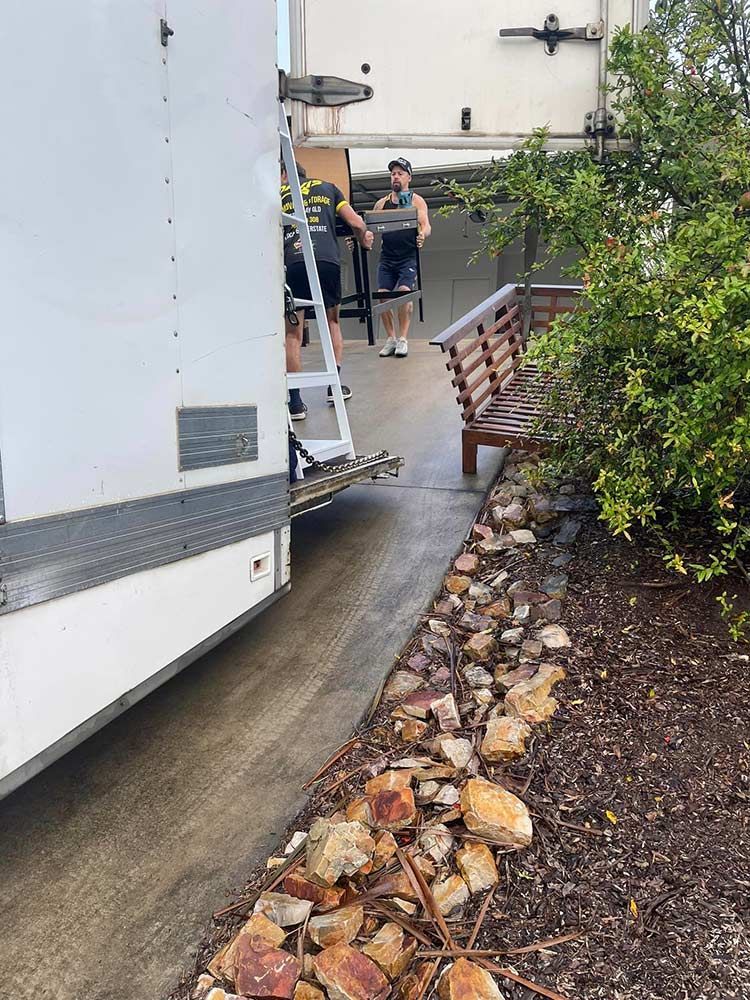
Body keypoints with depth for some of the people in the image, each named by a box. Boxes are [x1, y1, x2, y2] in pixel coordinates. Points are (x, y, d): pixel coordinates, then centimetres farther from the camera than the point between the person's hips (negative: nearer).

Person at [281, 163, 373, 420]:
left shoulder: (278, 194, 20)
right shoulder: (327, 188, 23)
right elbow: (356, 223, 16)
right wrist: (364, 240, 34)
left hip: (293, 263, -2)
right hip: (328, 260, 2)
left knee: (293, 333, 4)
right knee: (332, 321, 24)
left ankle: (295, 402, 1)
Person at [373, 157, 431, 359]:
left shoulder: (416, 201, 5)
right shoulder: (381, 203, 15)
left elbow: (425, 225, -6)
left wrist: (422, 234, -30)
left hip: (409, 257, -3)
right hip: (387, 257, 4)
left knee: (404, 293, -19)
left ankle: (403, 339, -11)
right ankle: (390, 338, 3)